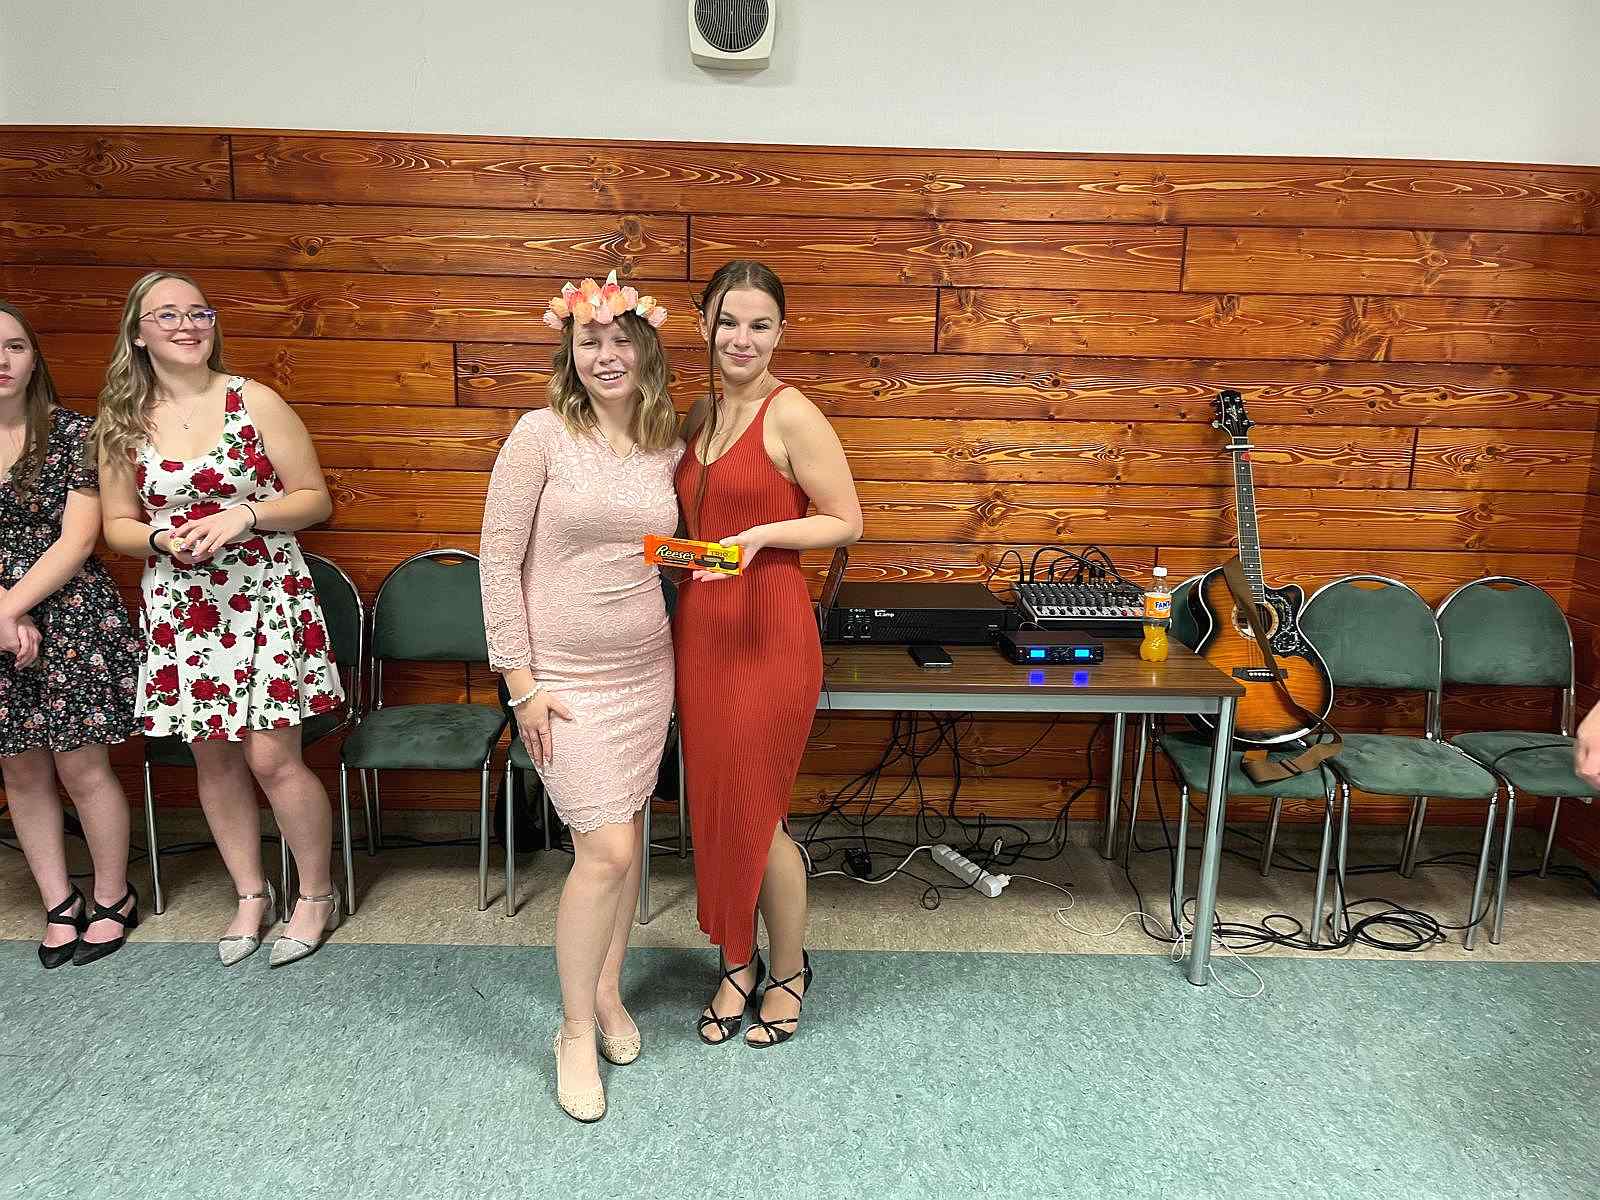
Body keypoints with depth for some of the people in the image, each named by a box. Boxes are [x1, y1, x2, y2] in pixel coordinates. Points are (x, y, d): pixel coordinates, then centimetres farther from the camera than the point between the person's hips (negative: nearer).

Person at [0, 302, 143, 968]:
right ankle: (60, 903, 25)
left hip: (69, 615, -3)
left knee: (82, 767, 1)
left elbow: (77, 540, -9)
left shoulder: (72, 433, -3)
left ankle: (113, 899, 19)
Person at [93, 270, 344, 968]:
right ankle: (251, 896, 30)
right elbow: (118, 525, 9)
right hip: (178, 608, 4)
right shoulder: (122, 421, 5)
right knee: (212, 758, 11)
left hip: (264, 597, -4)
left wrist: (244, 517, -17)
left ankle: (317, 896, 17)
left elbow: (315, 499, -3)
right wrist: (164, 539, -11)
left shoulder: (254, 402, -4)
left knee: (272, 757, -5)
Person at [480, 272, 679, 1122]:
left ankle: (607, 992, 34)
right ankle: (576, 1030, 15)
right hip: (565, 675, -5)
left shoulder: (667, 449, 4)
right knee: (605, 851, -7)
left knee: (626, 838, 13)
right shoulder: (542, 434, -10)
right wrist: (521, 682, -12)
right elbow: (498, 559, -11)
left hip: (646, 669, 5)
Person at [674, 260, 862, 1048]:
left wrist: (760, 537, -22)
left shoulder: (792, 415, -11)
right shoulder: (702, 414, 12)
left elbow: (846, 521, -10)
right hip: (699, 627, 7)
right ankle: (738, 963, 32)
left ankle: (789, 970, 26)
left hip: (768, 631, -7)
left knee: (755, 814, 2)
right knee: (713, 805, 13)